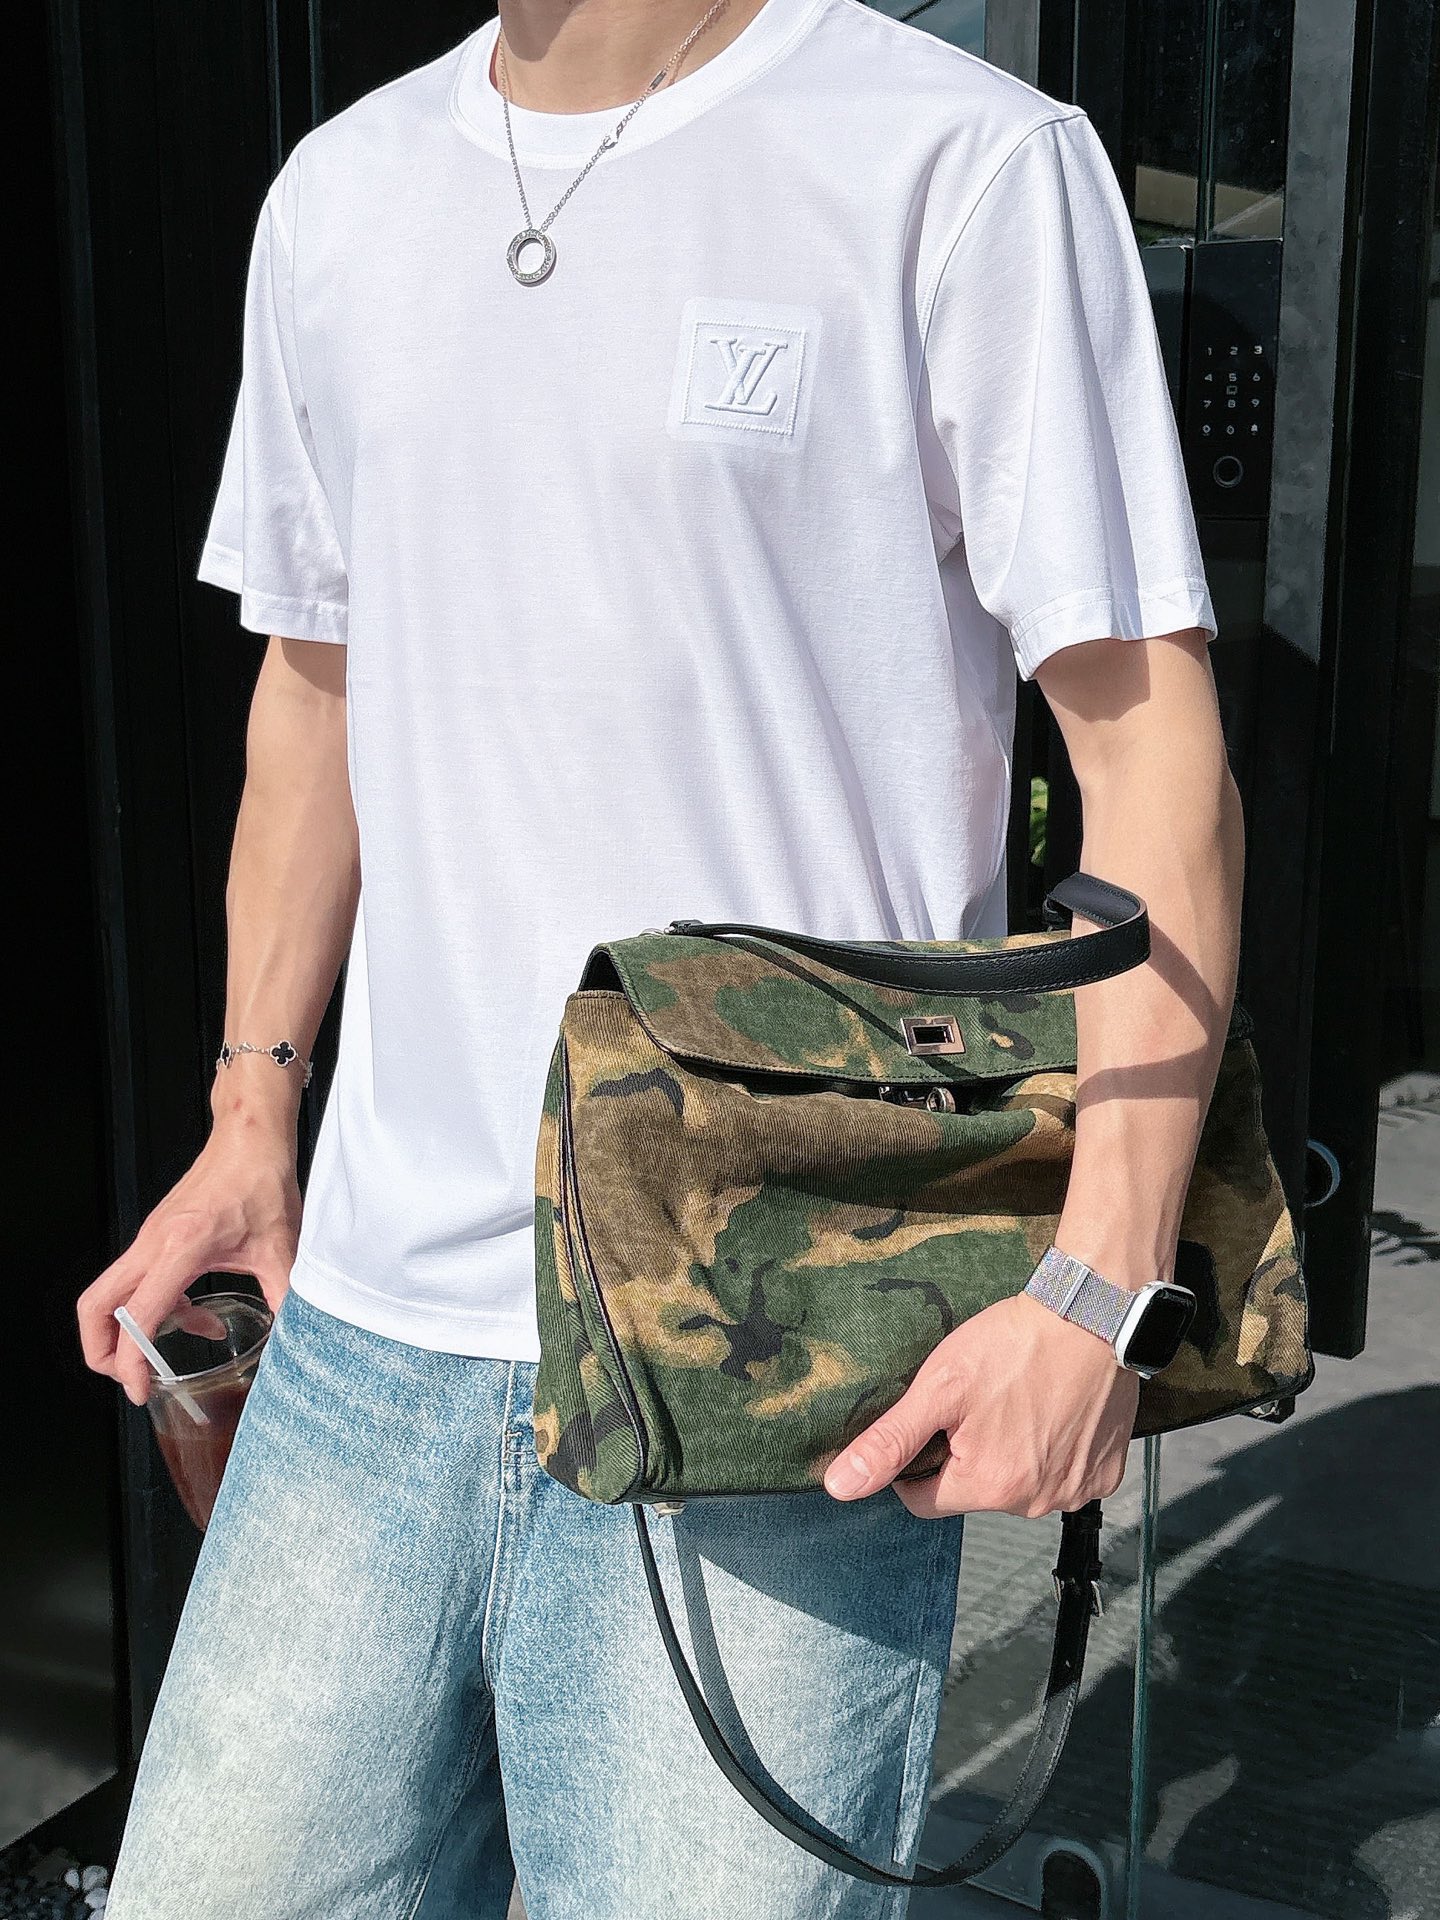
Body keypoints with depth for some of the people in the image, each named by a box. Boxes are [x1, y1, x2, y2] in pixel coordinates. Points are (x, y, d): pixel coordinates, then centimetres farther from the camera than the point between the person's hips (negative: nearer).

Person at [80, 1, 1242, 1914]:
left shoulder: (967, 165, -5)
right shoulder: (337, 196, 13)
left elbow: (1150, 745, -7)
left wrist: (1101, 1282, -15)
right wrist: (252, 1117, 15)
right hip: (372, 1313, 6)